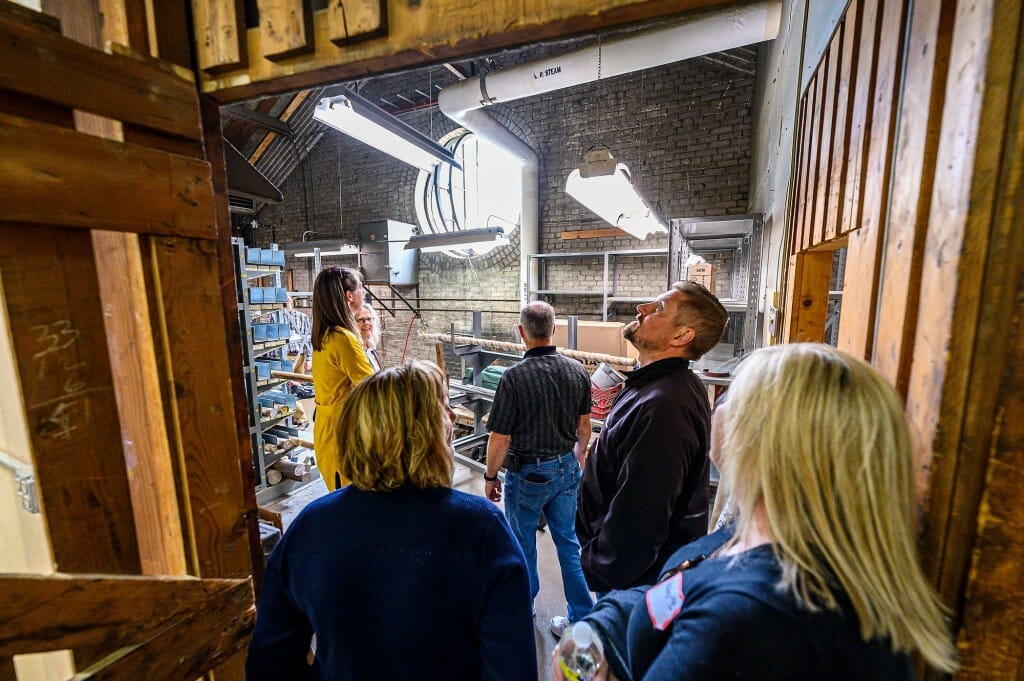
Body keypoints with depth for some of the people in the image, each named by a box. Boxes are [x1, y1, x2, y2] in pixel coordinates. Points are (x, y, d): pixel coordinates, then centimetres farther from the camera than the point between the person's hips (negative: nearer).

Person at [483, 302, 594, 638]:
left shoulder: (515, 377, -24)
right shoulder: (577, 371, -8)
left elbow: (500, 439, -18)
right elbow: (584, 425, 4)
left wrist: (490, 477, -2)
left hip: (527, 473, -4)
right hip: (566, 468, 4)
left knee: (523, 544, 20)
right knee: (569, 541, 21)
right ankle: (583, 615, 35)